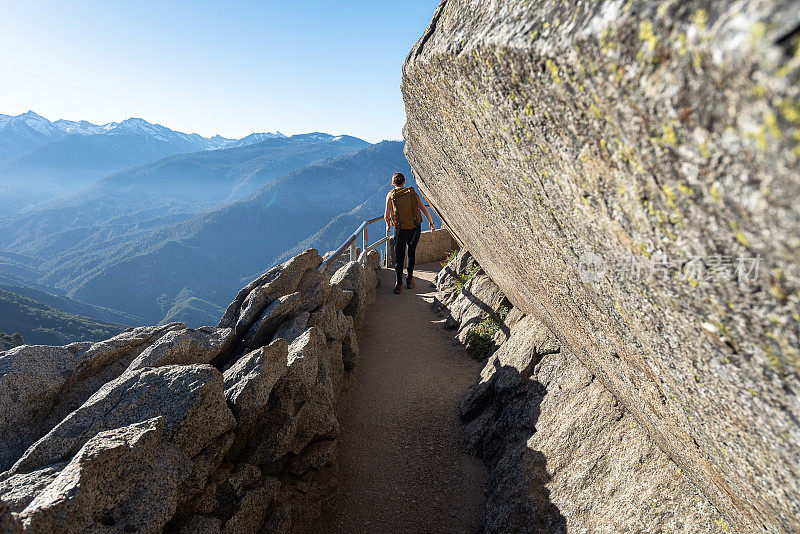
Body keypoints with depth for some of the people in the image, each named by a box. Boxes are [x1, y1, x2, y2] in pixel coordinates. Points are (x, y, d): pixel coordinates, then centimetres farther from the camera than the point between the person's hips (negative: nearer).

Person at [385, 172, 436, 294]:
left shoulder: (391, 195, -1)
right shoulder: (412, 192, 2)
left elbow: (387, 214, -2)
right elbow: (424, 209, 0)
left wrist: (388, 226, 16)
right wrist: (431, 222, 13)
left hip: (400, 229, -1)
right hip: (415, 228, 1)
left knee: (399, 256, 9)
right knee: (411, 253, 20)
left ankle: (399, 284, 7)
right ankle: (410, 279, 24)